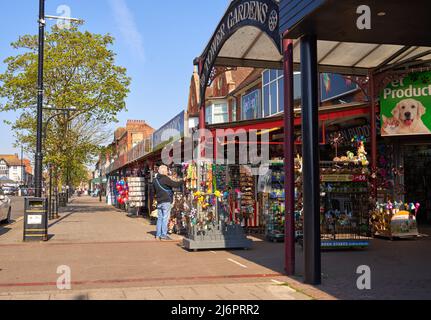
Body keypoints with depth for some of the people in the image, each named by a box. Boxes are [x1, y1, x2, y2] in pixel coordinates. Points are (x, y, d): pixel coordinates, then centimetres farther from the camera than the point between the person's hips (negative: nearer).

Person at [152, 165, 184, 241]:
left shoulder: (155, 180, 12)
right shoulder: (165, 179, -11)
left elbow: (153, 191, 18)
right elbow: (175, 184, -16)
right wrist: (183, 181, -6)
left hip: (159, 202, 8)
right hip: (166, 201, -7)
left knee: (160, 218, 13)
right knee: (165, 218, -5)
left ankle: (158, 234, 15)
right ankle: (164, 235, -6)